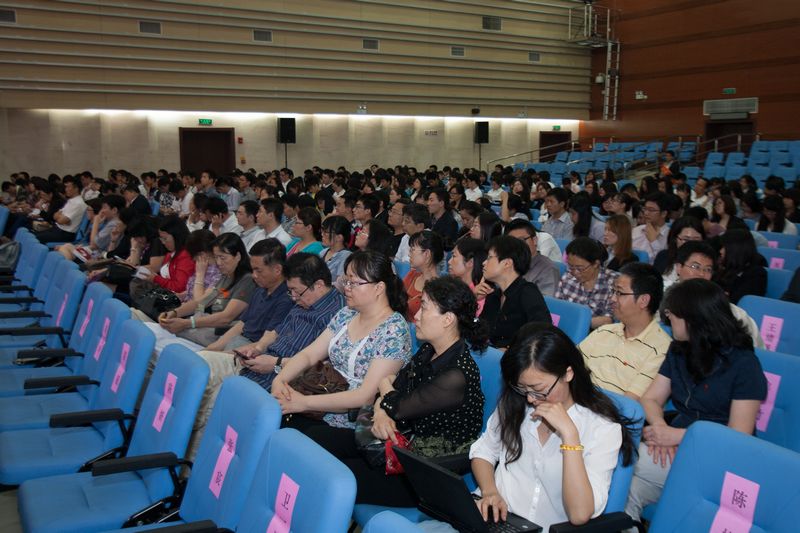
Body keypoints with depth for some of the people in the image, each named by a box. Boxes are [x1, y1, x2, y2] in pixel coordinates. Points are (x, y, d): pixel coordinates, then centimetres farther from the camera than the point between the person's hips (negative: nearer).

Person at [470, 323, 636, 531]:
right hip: (497, 519, 4)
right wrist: (489, 491, -6)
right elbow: (483, 451, 13)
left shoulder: (603, 429, -10)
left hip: (547, 527, -3)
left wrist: (569, 433, -22)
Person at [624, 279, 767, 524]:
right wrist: (660, 427, -12)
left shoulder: (743, 363, -7)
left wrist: (677, 436, -20)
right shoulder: (679, 351, 13)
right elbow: (651, 399, 10)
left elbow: (739, 435, -12)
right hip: (676, 447, 6)